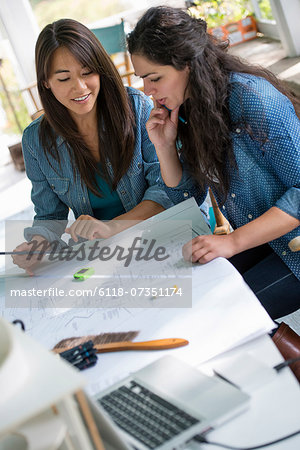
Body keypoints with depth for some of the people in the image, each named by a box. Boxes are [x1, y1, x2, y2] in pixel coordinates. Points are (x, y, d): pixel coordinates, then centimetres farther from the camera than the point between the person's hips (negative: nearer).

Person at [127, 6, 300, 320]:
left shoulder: (252, 99, -23)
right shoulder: (186, 109, 2)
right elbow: (187, 198, 9)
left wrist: (233, 242, -28)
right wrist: (165, 146, -8)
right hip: (254, 243, 7)